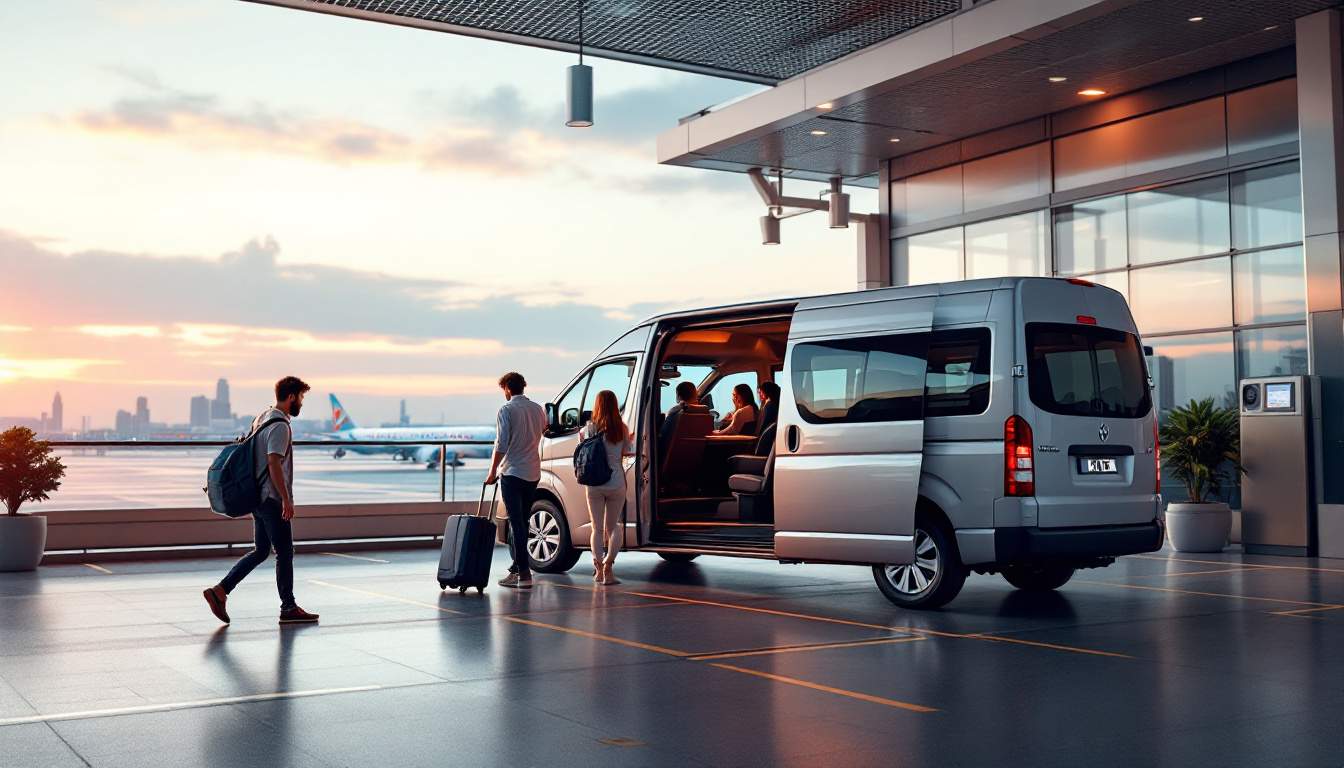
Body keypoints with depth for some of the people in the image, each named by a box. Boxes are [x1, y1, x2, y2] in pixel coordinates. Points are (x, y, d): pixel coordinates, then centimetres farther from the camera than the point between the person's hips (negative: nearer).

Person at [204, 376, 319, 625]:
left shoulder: (261, 419, 14)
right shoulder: (280, 425, -16)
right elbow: (274, 464, -23)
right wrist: (286, 500, -21)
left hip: (258, 497, 9)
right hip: (272, 499, -9)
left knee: (260, 551, 15)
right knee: (284, 553, 1)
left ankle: (220, 591, 8)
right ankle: (288, 608, 9)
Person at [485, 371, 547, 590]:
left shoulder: (507, 409, -9)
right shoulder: (538, 409, 9)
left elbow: (501, 445, -13)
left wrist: (492, 473, -6)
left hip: (512, 473, -6)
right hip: (533, 473, 6)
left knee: (516, 523, -7)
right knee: (523, 522, 16)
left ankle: (524, 573, -12)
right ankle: (517, 567, 23)